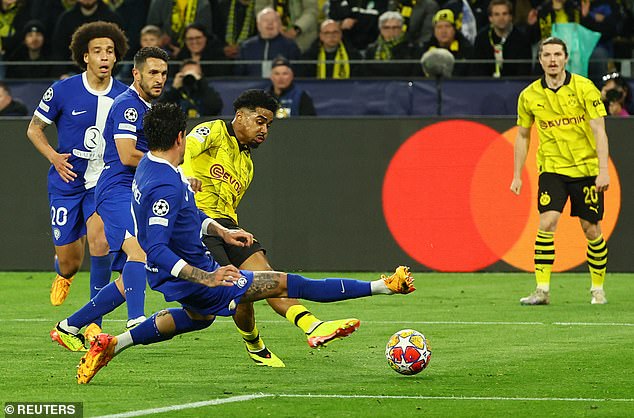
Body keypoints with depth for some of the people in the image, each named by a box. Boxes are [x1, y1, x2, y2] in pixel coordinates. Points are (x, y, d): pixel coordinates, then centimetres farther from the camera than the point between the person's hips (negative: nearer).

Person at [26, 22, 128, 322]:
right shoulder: (62, 91, -9)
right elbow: (34, 128, 2)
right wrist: (53, 156, -14)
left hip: (104, 184, 0)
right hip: (67, 182, 0)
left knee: (99, 239, -27)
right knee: (69, 262, 4)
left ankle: (94, 320, -14)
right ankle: (64, 275, 46)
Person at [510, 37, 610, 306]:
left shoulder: (584, 88, -8)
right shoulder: (529, 96, 0)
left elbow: (599, 131, -9)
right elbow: (522, 135, 12)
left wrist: (603, 170, -17)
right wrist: (517, 175, 9)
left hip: (586, 168, -1)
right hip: (552, 168, 1)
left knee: (591, 230, 2)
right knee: (547, 223, -16)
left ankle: (598, 289, 19)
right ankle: (542, 290, -14)